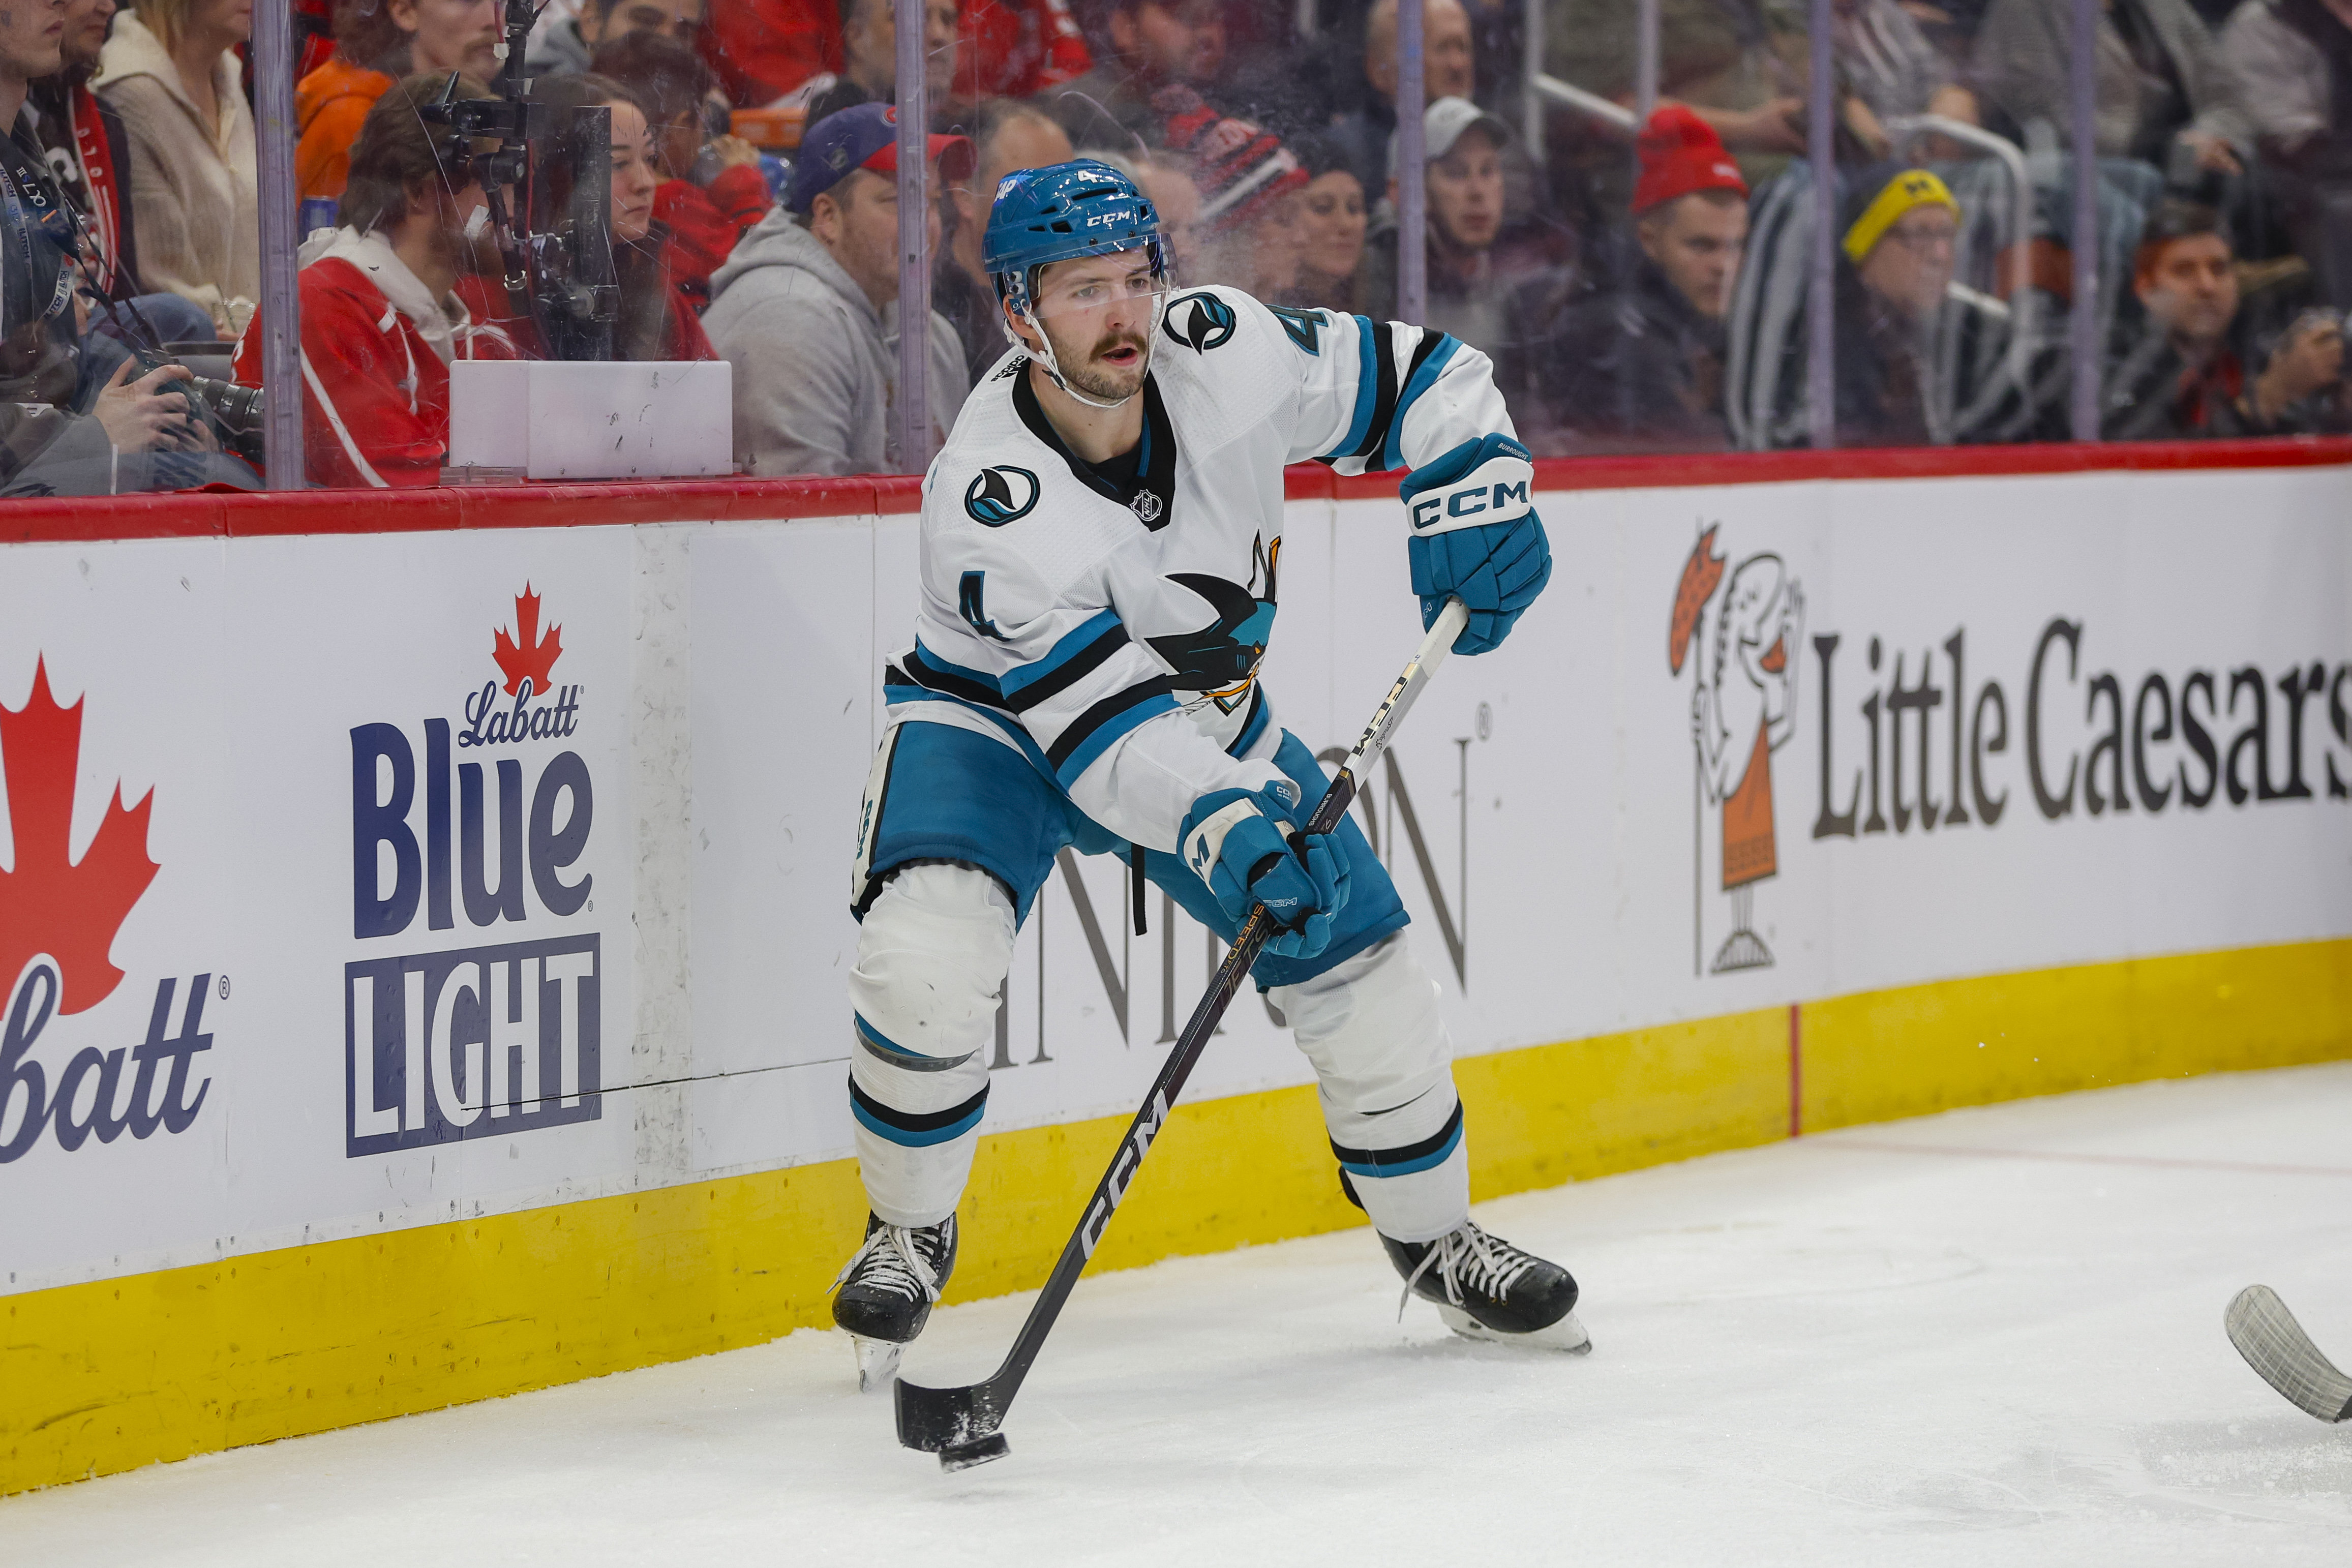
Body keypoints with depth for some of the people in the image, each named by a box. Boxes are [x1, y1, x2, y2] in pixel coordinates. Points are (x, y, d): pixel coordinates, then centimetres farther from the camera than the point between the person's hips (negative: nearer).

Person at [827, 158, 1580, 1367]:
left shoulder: (1227, 354, -23)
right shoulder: (985, 501, -34)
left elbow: (1421, 375, -6)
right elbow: (1101, 719, -37)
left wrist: (1473, 492, -22)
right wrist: (1220, 830, -51)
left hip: (1206, 716, 4)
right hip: (997, 721, -4)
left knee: (1359, 971, 1)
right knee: (926, 955, -30)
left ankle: (1435, 1238, 27)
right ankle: (907, 1232, -4)